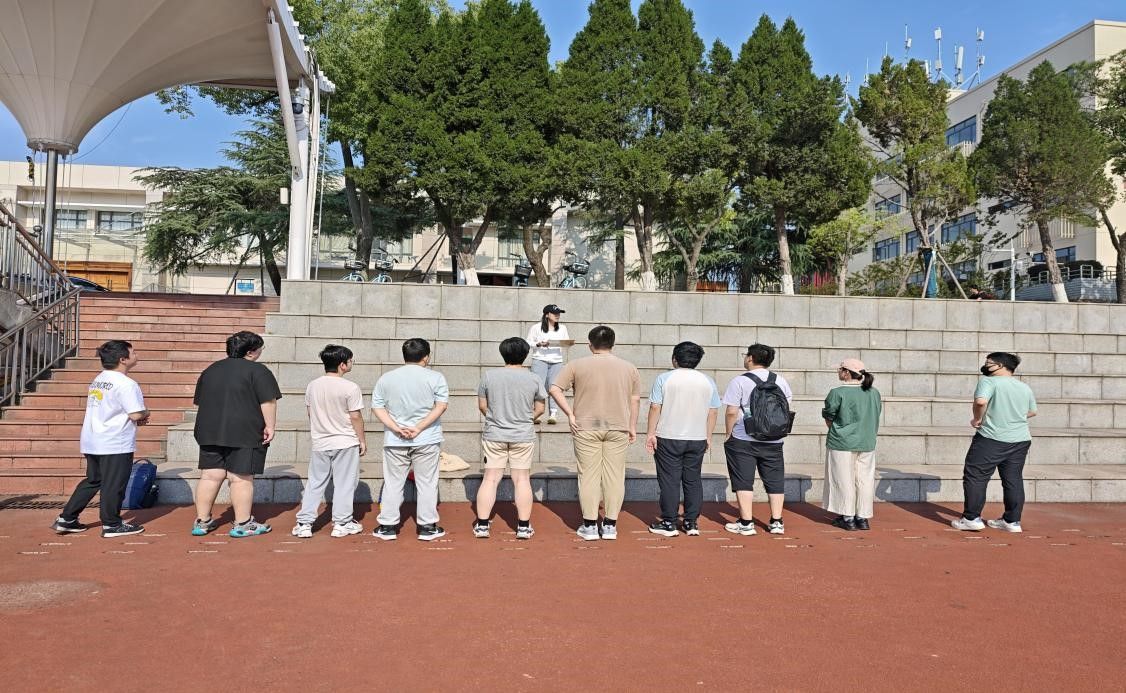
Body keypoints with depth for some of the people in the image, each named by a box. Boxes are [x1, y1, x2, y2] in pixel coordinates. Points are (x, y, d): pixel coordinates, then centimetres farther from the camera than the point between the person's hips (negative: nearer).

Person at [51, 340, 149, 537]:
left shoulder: (98, 380, 13)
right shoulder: (126, 384, -16)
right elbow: (137, 414, -21)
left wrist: (137, 418, 10)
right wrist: (145, 414, 3)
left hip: (92, 442, 9)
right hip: (115, 444, -9)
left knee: (92, 481, 19)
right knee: (113, 484, 2)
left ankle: (66, 520, 22)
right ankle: (112, 525, 12)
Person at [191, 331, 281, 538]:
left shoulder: (210, 370, 15)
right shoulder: (257, 371, -7)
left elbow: (200, 401, 22)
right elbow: (268, 402, -13)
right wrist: (270, 426, -7)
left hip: (210, 432, 6)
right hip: (245, 433, -6)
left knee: (210, 476, 10)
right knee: (241, 479, -2)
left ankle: (202, 521, 15)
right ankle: (242, 524, 3)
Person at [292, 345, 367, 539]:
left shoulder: (312, 386, 3)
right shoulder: (350, 388, -14)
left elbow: (310, 413, 11)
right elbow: (355, 417, -12)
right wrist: (362, 440, -1)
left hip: (319, 443, 5)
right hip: (345, 443, -4)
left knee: (315, 482, 12)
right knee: (344, 484, 6)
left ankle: (304, 523, 12)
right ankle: (341, 523, 11)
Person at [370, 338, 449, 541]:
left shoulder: (386, 378, 6)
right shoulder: (435, 377, -2)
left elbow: (377, 407, 1)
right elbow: (441, 406, -11)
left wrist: (397, 429, -8)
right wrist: (419, 428, -13)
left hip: (394, 441, 2)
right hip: (427, 440, -2)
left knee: (393, 483, 11)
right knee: (426, 483, 6)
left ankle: (388, 527, 15)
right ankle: (427, 527, 11)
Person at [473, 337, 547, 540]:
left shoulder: (489, 376, -3)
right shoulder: (534, 379, -4)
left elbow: (482, 406, 3)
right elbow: (539, 409, 3)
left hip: (494, 435, 1)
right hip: (523, 436, 0)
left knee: (490, 479, 6)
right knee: (522, 479, 6)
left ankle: (482, 525, 8)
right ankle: (524, 526, 9)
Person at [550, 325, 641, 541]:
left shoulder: (577, 365, -1)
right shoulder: (629, 368, 6)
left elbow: (554, 389, -7)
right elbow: (635, 400, 6)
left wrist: (570, 414, -4)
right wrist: (632, 426, 13)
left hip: (586, 428, -1)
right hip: (618, 429, 2)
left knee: (589, 476, 5)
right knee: (614, 476, 8)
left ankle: (590, 525, 10)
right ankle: (610, 525, 11)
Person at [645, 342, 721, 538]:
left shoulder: (664, 378, -5)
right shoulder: (708, 381, 5)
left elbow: (655, 408, -8)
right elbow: (713, 412, 6)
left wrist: (650, 433, -3)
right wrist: (708, 436, 14)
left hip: (668, 438, -3)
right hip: (697, 439, 3)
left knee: (669, 480, 3)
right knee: (693, 480, 11)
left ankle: (669, 523, 6)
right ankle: (692, 523, 13)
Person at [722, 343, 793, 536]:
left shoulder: (740, 381, -8)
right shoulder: (781, 381, 6)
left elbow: (732, 412, -12)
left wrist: (728, 434, 0)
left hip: (743, 440, -4)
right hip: (774, 441, 4)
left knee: (743, 481, 3)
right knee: (775, 480, 11)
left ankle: (746, 523, 4)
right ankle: (776, 522, 14)